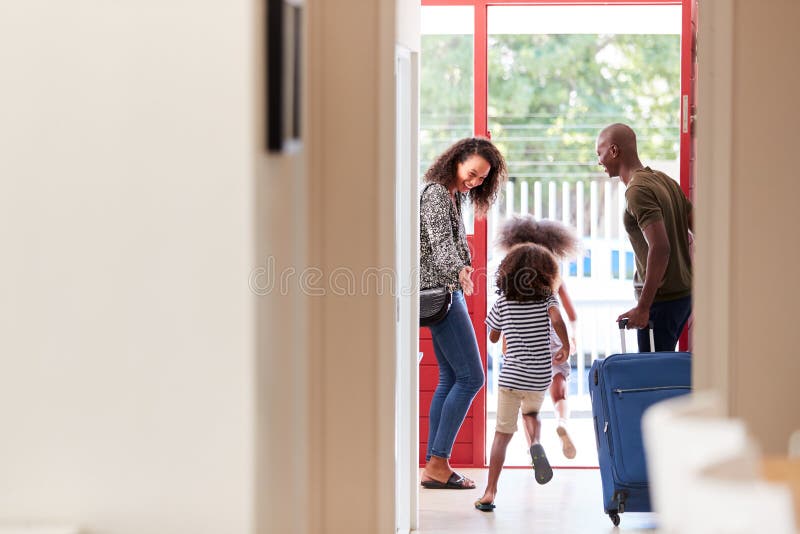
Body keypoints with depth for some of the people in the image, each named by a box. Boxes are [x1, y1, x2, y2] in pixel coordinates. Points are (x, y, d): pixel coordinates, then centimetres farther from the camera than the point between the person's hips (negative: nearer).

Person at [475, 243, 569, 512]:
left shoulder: (503, 302, 0)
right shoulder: (546, 298, -4)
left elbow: (493, 337, 11)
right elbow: (557, 320, -23)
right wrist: (566, 347, -9)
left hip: (510, 376, 0)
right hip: (539, 376, 0)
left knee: (502, 434, 5)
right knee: (531, 413, 30)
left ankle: (490, 492, -2)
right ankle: (535, 442, -5)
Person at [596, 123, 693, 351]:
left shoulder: (637, 190, -17)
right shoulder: (664, 180, 12)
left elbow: (660, 247, -27)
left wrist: (643, 307, -26)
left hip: (662, 298, -10)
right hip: (684, 292, 10)